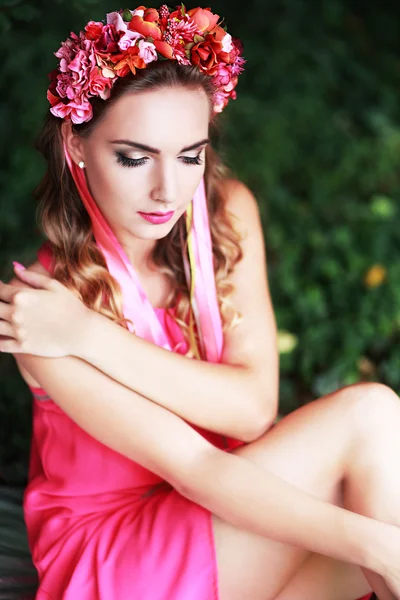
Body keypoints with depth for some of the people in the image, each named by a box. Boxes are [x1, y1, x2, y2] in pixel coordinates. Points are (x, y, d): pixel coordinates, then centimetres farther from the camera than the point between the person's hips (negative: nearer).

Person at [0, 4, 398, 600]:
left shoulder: (229, 211, -10)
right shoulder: (48, 298, -24)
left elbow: (255, 408, -17)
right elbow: (194, 469, -26)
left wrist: (94, 338, -27)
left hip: (221, 511, 5)